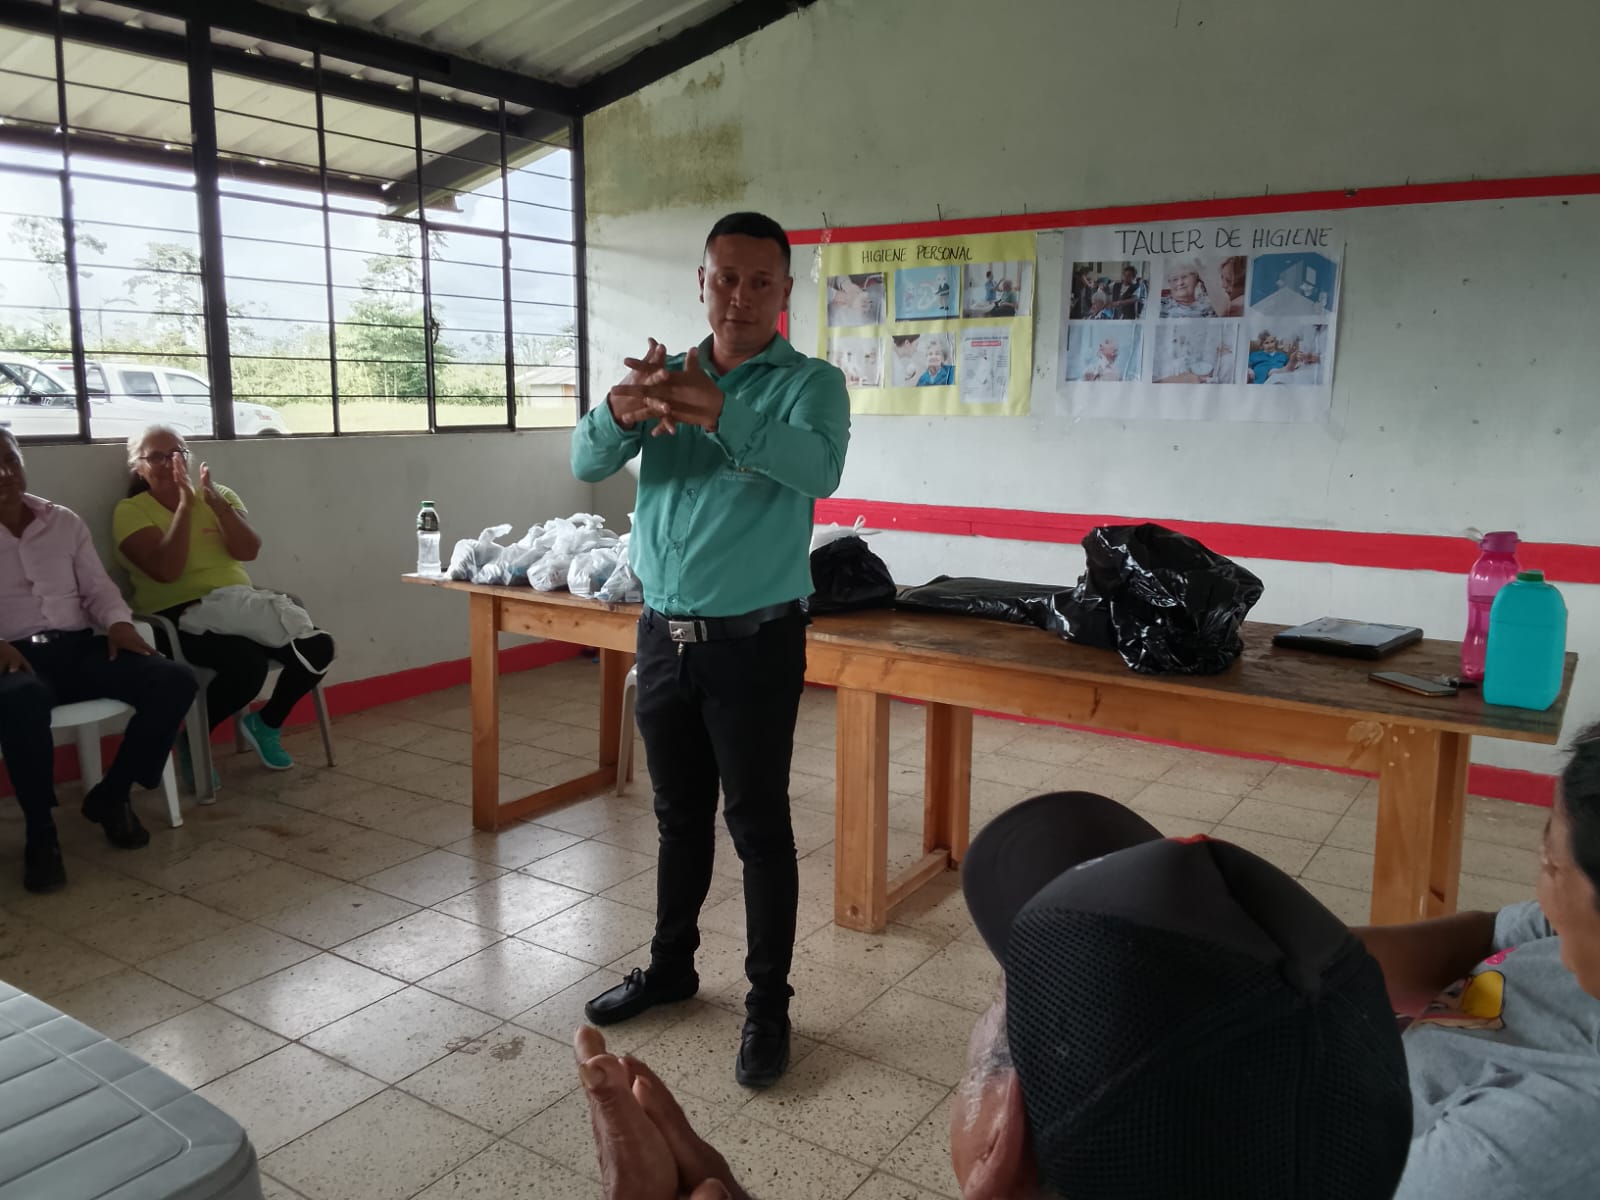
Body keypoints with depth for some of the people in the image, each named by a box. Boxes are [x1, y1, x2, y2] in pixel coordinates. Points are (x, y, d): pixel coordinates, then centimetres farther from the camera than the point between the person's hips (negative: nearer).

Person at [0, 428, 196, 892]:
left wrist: (118, 622, -7)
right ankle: (40, 830, -21)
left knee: (176, 682, -20)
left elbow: (97, 587, 16)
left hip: (79, 648, 4)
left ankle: (111, 795, -2)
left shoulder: (64, 522, 17)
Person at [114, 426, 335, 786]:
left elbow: (249, 551, -4)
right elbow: (166, 571, -17)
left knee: (318, 647, -15)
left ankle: (266, 723, 11)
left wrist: (216, 501, -16)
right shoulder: (131, 511, 0)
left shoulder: (221, 495, 13)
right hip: (180, 616, -5)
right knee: (249, 664, -34)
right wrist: (186, 505, -19)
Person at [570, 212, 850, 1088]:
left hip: (754, 641, -4)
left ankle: (768, 1005, 18)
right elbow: (588, 464, -6)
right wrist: (622, 410, -29)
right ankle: (671, 967, 36)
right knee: (679, 814, 18)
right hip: (664, 632, 5)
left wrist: (716, 409, -43)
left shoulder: (811, 383, -6)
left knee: (758, 823, 3)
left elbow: (818, 469, -28)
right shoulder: (667, 375, 8)